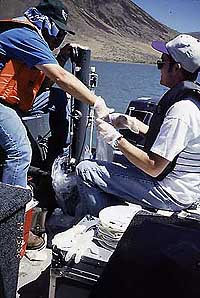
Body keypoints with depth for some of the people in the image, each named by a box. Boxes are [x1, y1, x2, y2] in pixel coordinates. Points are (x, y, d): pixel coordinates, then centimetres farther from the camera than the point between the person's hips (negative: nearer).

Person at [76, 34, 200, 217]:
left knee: (85, 170, -9)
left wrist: (116, 139, -18)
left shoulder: (180, 111, -27)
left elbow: (153, 168, -27)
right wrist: (133, 123, 4)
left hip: (171, 194, -10)